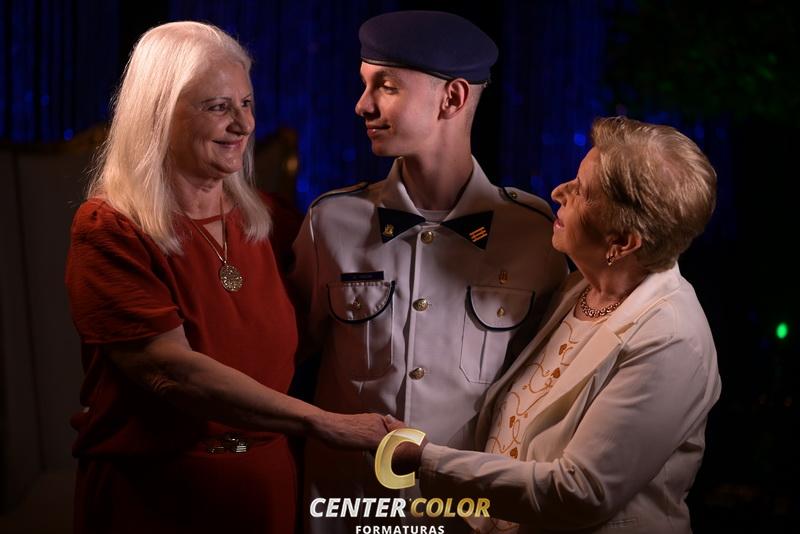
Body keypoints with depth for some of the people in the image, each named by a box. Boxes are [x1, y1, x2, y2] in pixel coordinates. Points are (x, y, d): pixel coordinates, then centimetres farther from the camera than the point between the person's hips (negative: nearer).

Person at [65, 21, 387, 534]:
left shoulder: (263, 217, 5)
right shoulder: (109, 231, -14)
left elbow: (298, 344, 15)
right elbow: (170, 369, -24)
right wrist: (324, 422, -28)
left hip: (269, 486, 5)